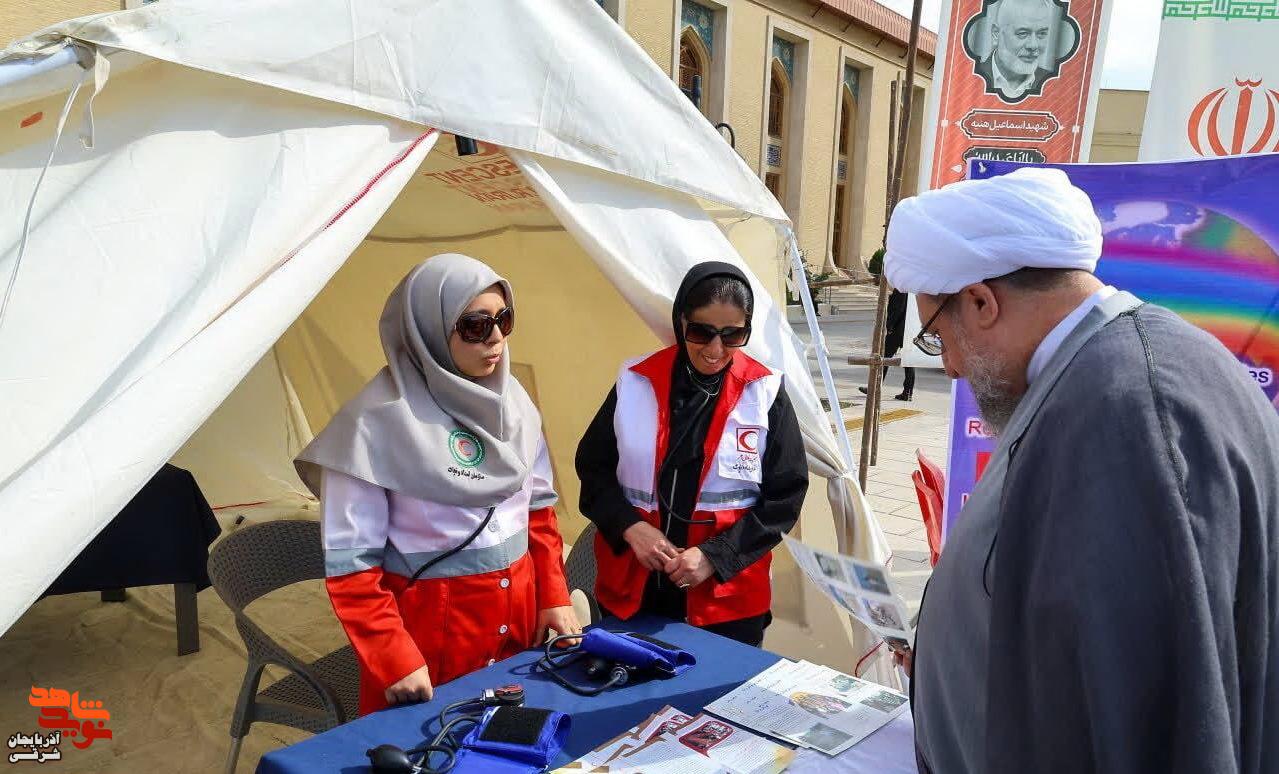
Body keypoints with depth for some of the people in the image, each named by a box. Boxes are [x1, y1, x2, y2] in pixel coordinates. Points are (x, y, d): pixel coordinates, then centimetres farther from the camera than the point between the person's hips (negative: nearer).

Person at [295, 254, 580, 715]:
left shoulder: (511, 400, 1)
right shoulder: (381, 419, -17)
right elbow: (349, 561, -15)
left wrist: (554, 595, 5)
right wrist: (394, 658, -18)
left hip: (519, 618, 6)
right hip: (429, 629, -5)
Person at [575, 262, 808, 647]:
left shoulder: (765, 394, -6)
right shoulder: (637, 382, -3)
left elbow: (784, 496, -4)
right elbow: (592, 467, 5)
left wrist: (716, 556, -13)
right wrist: (630, 527, -11)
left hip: (728, 598, -1)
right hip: (632, 589, 2)